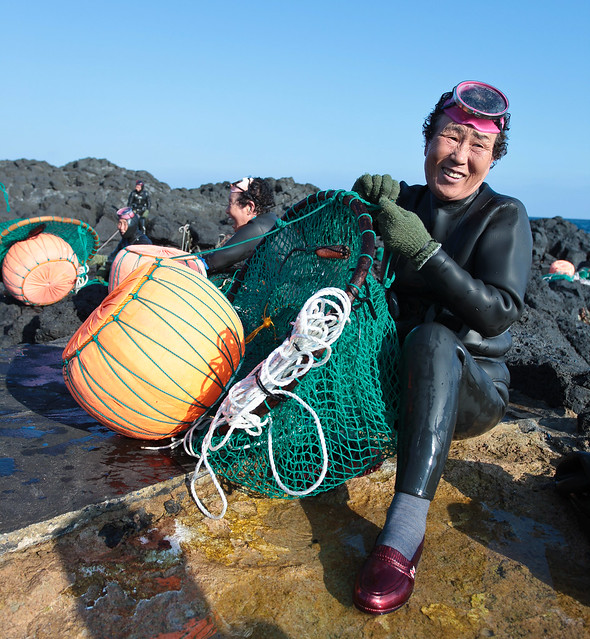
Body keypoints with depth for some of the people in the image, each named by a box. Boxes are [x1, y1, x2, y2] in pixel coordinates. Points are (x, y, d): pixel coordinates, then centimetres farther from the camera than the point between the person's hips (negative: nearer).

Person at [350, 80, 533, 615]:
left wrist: (423, 250, -27)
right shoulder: (405, 203, 6)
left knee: (433, 337, -38)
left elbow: (499, 313, -17)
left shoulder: (504, 216, -4)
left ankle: (403, 536, -43)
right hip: (403, 380, 3)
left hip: (473, 386, -3)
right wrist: (365, 195, -17)